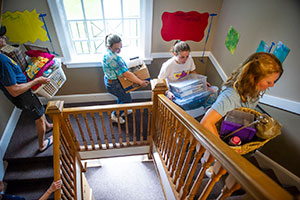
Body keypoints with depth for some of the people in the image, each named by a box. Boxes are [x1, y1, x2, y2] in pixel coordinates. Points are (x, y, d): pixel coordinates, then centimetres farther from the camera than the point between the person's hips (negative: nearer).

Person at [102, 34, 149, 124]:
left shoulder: (108, 52, -5)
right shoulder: (114, 58, -36)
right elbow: (126, 74, -33)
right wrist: (141, 82, -28)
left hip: (109, 80, 9)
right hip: (114, 84, -9)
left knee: (122, 96, 30)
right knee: (127, 99, 12)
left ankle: (121, 110, 54)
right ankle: (115, 116, 29)